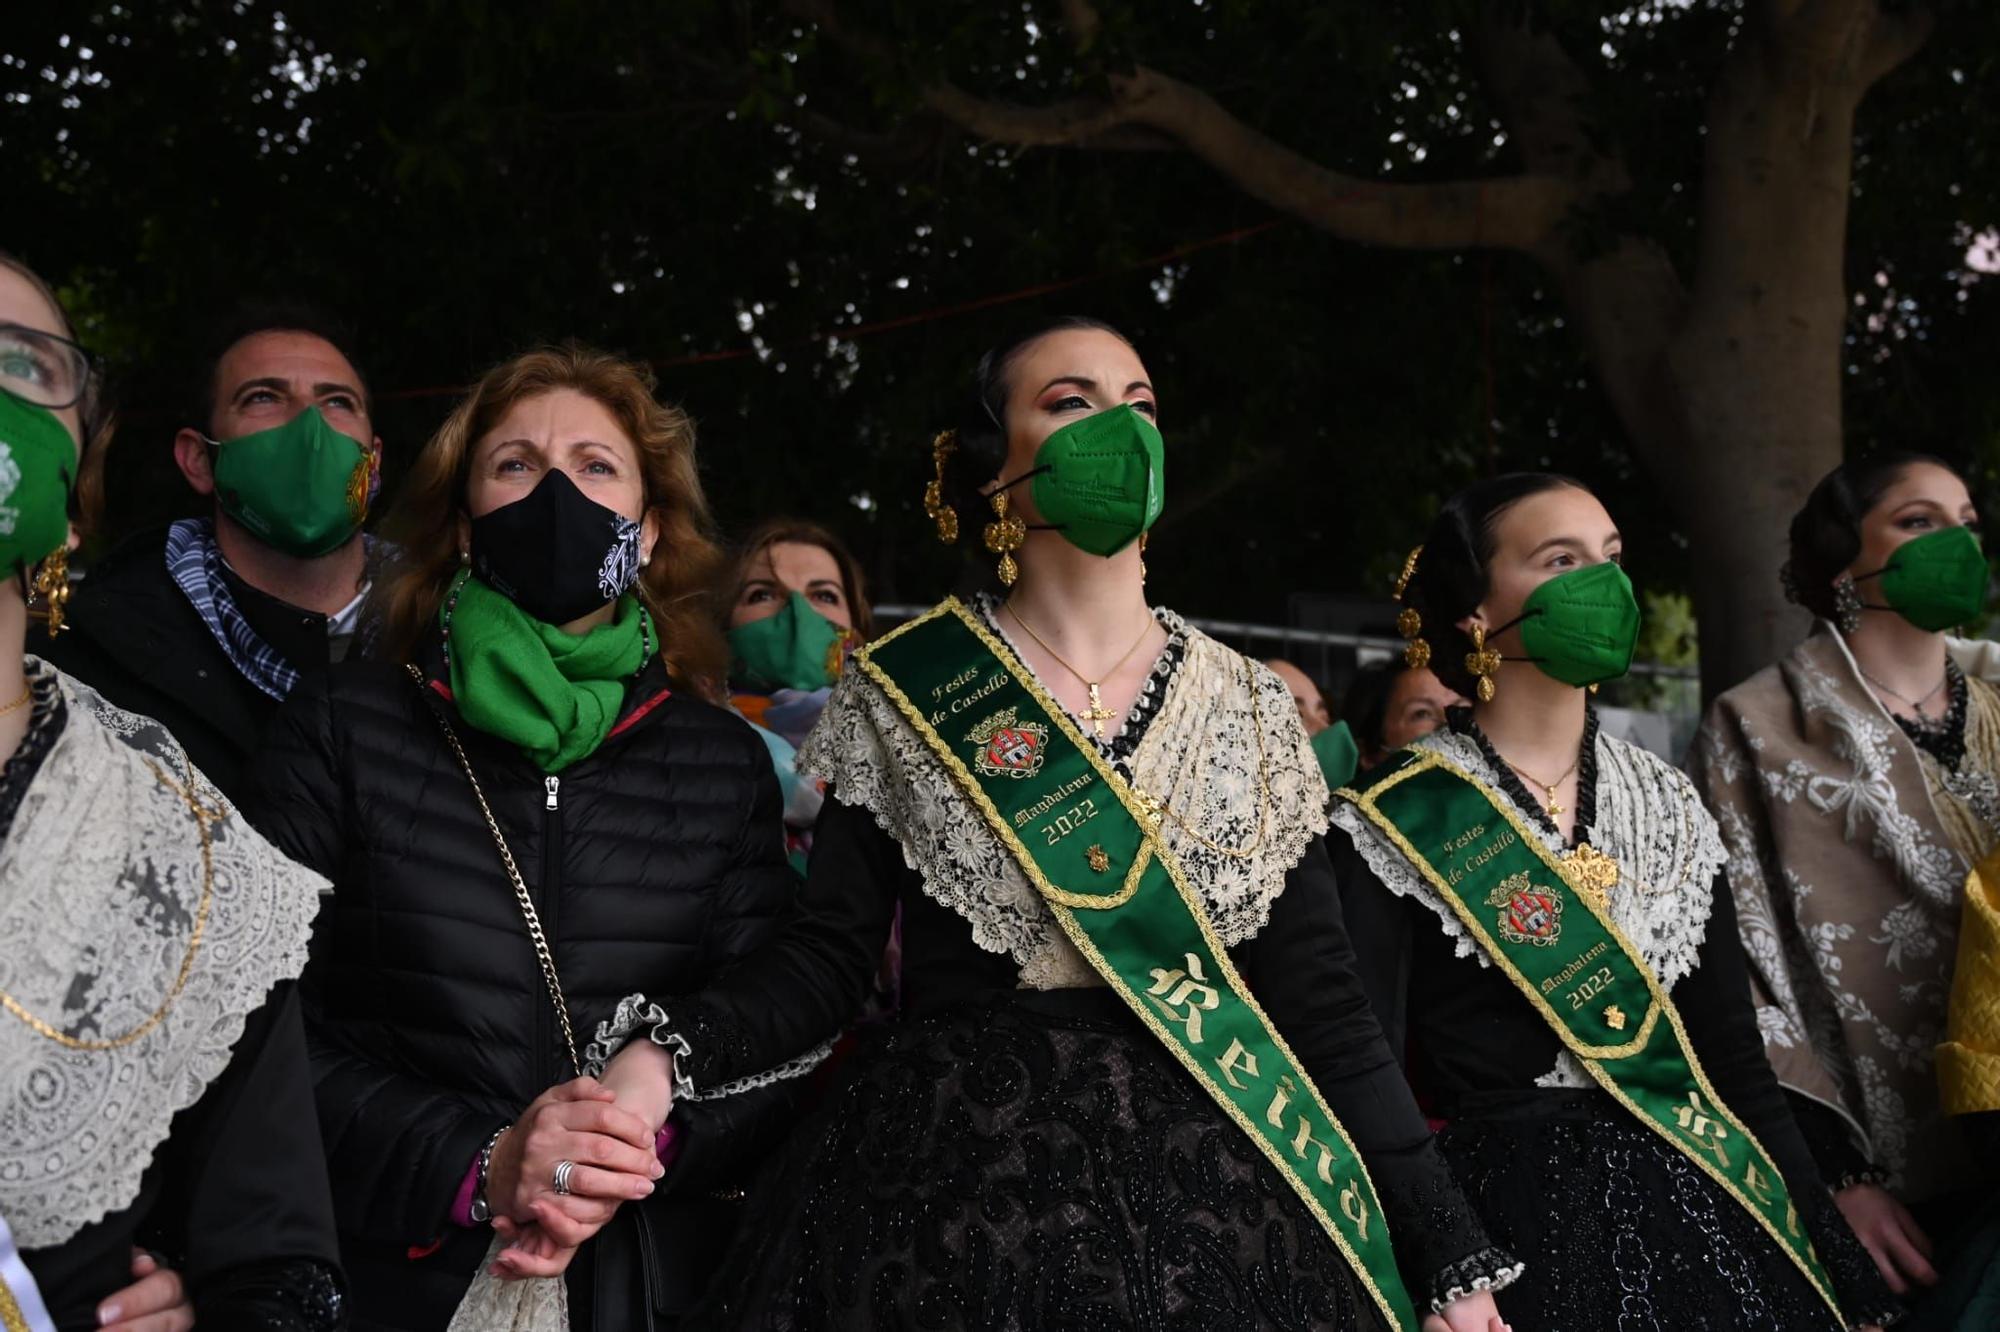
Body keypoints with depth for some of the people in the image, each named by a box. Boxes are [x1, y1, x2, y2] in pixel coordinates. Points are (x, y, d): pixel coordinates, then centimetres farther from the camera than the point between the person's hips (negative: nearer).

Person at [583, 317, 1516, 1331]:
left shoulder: (1248, 705, 5)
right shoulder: (902, 692, 1)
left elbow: (1318, 1000, 3)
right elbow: (826, 957, -3)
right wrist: (662, 1054, -23)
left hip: (1209, 1197, 2)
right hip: (951, 1196, -2)